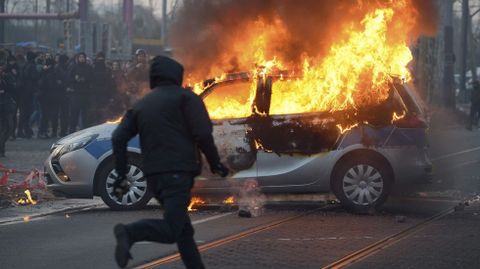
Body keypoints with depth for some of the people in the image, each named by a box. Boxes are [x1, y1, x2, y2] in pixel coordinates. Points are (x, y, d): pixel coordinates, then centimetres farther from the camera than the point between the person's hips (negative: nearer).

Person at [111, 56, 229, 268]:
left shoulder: (141, 105, 19)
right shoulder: (185, 97, 3)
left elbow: (119, 137, 9)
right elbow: (203, 133, -10)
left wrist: (121, 175, 9)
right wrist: (215, 163, 3)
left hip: (153, 175, 7)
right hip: (178, 172, -7)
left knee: (184, 229, 16)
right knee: (171, 230, -15)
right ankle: (130, 233, -38)